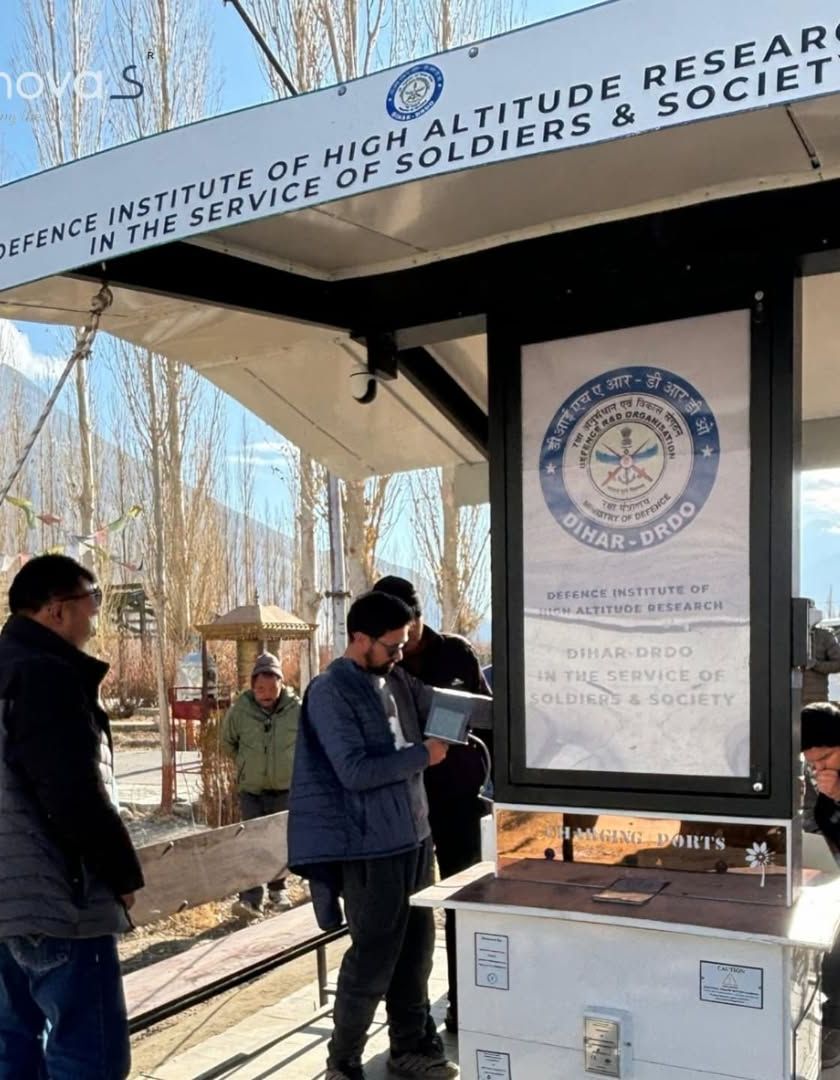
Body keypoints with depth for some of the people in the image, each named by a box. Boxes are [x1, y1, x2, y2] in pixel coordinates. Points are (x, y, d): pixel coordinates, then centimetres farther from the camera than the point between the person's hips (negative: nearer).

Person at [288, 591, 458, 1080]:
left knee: (416, 949, 17)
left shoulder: (396, 679, 7)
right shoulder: (331, 692, -15)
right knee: (373, 958, 1)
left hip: (413, 836, 8)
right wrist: (423, 755, -15)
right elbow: (355, 771, -22)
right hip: (371, 846, -8)